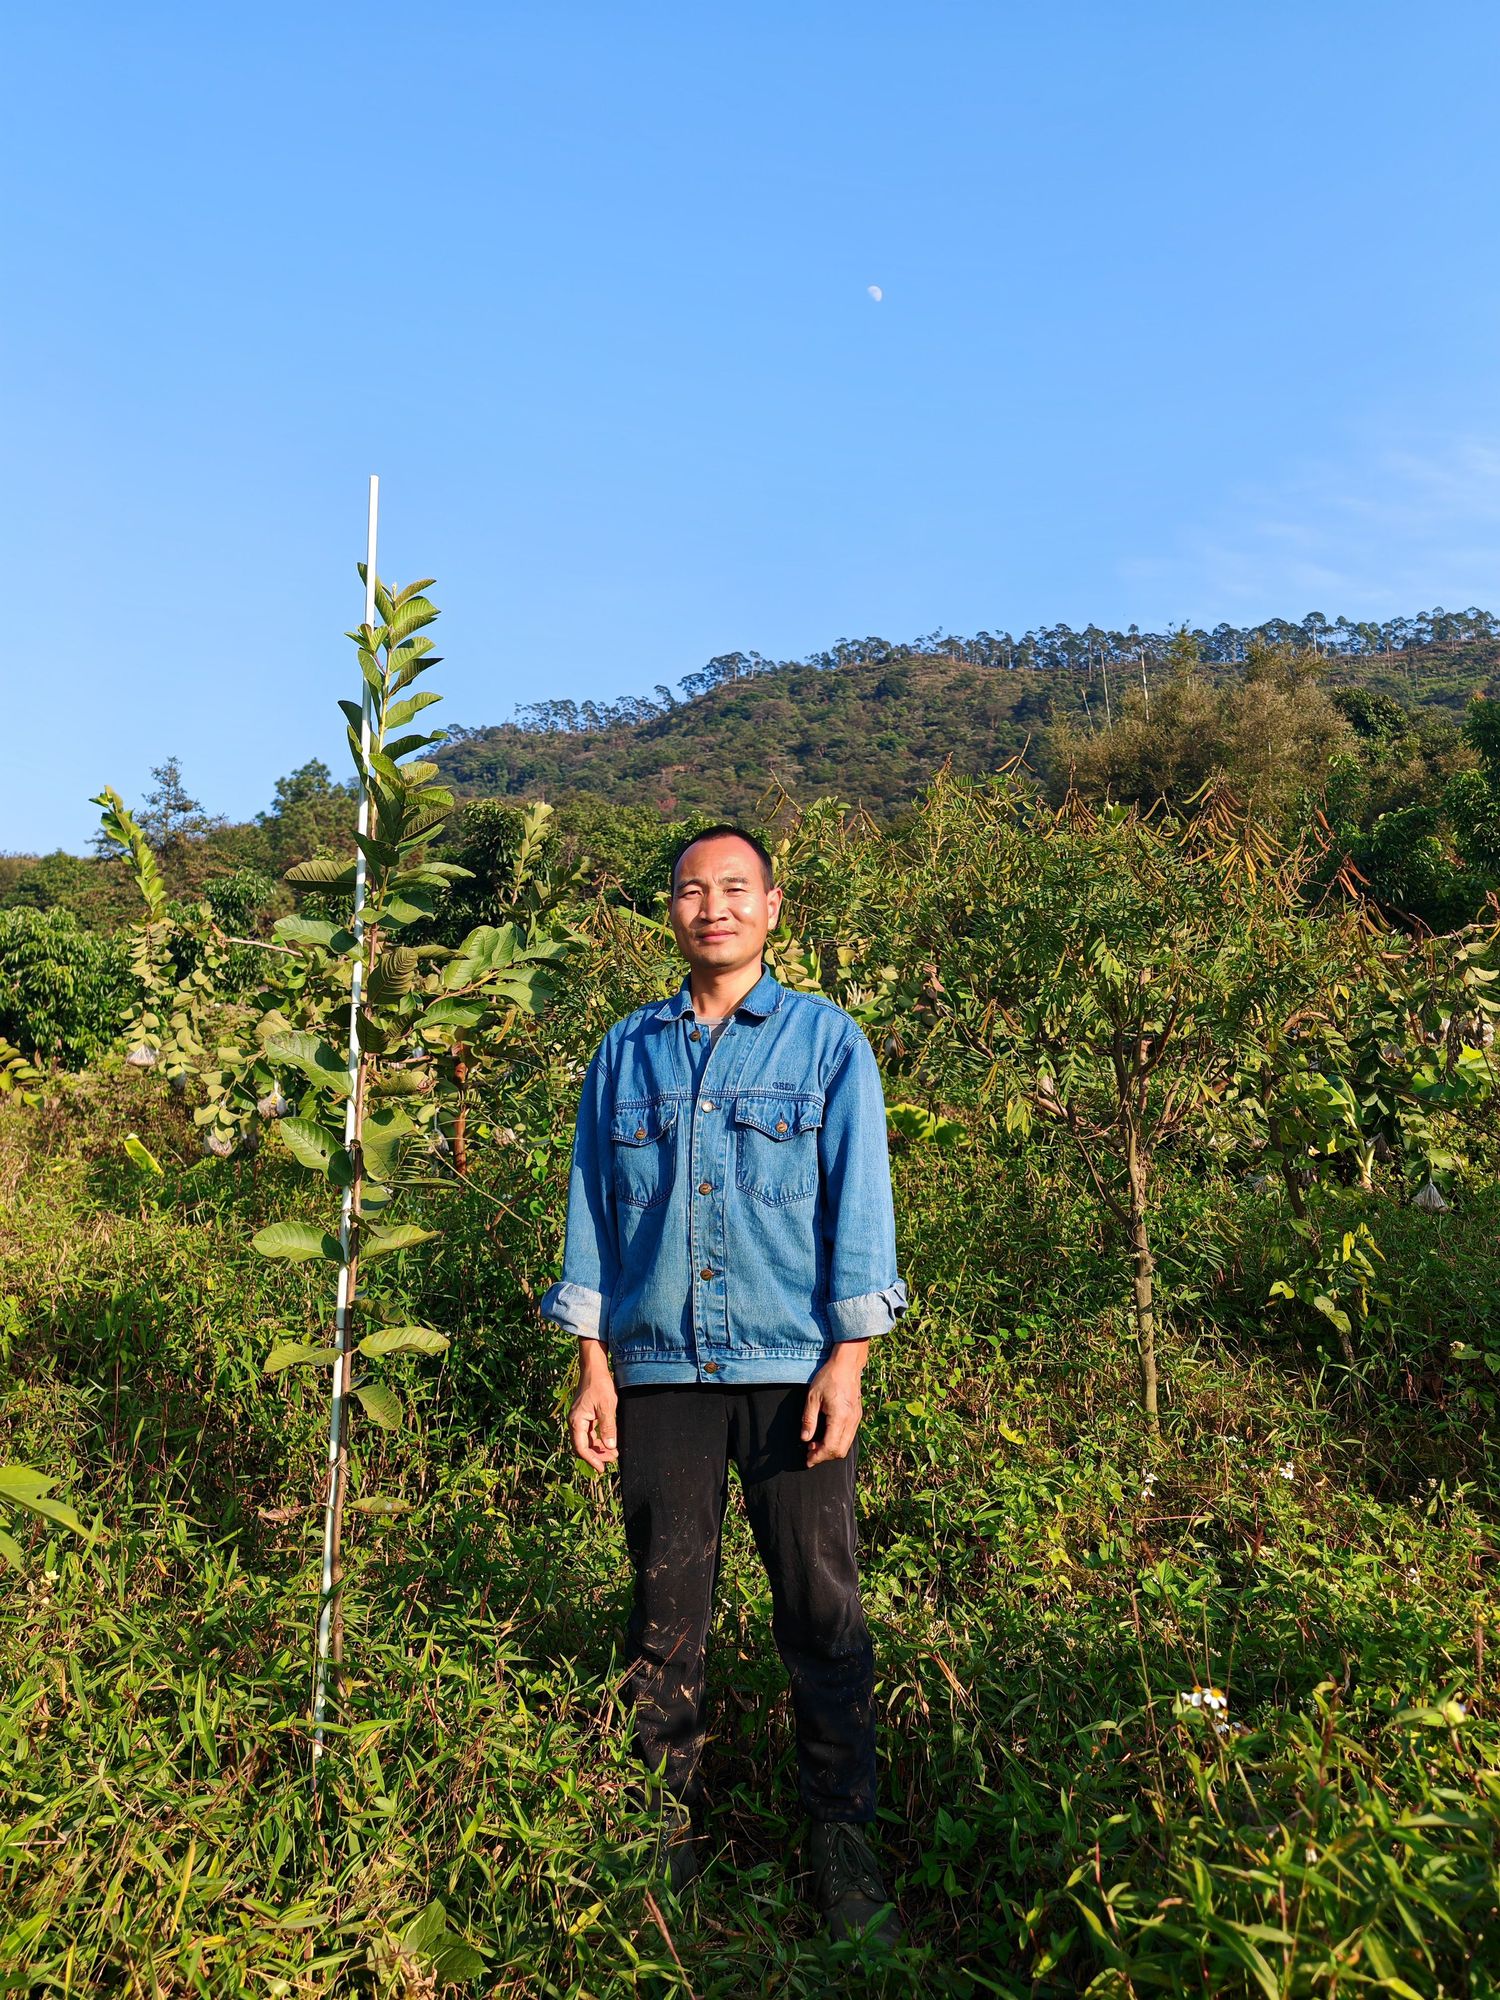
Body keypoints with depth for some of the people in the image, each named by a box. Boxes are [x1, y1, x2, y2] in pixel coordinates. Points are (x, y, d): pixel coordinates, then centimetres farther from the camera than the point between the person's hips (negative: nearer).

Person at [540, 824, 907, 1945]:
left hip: (794, 1369, -2)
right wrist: (594, 1370, 5)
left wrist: (847, 1362, -7)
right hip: (659, 1370, 2)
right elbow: (594, 1212, 10)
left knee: (822, 1612, 5)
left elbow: (857, 1208, 0)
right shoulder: (626, 1052, 10)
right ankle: (669, 1833, 28)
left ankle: (844, 1847, 21)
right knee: (666, 1612, 11)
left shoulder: (828, 1042, 3)